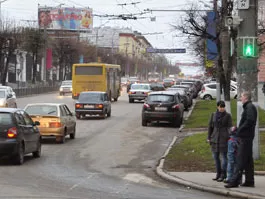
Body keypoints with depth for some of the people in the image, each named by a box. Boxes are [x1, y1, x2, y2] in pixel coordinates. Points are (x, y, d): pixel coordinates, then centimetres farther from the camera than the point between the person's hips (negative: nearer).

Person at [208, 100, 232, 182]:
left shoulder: (227, 115, -2)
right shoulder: (213, 115, 9)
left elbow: (229, 127, -3)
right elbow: (210, 126, 14)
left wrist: (229, 138, -12)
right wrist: (209, 137, 11)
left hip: (224, 138, -5)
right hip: (215, 138, 5)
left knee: (224, 156, -5)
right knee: (215, 156, 9)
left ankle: (223, 175, 1)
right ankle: (218, 174, 19)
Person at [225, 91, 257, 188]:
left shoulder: (250, 107, -11)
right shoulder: (248, 107, 20)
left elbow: (250, 121, -24)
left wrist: (240, 130, -19)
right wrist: (238, 129, 11)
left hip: (245, 137, -11)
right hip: (246, 137, 11)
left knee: (241, 159, -11)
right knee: (248, 160, 11)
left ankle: (235, 181, -12)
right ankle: (249, 181, 15)